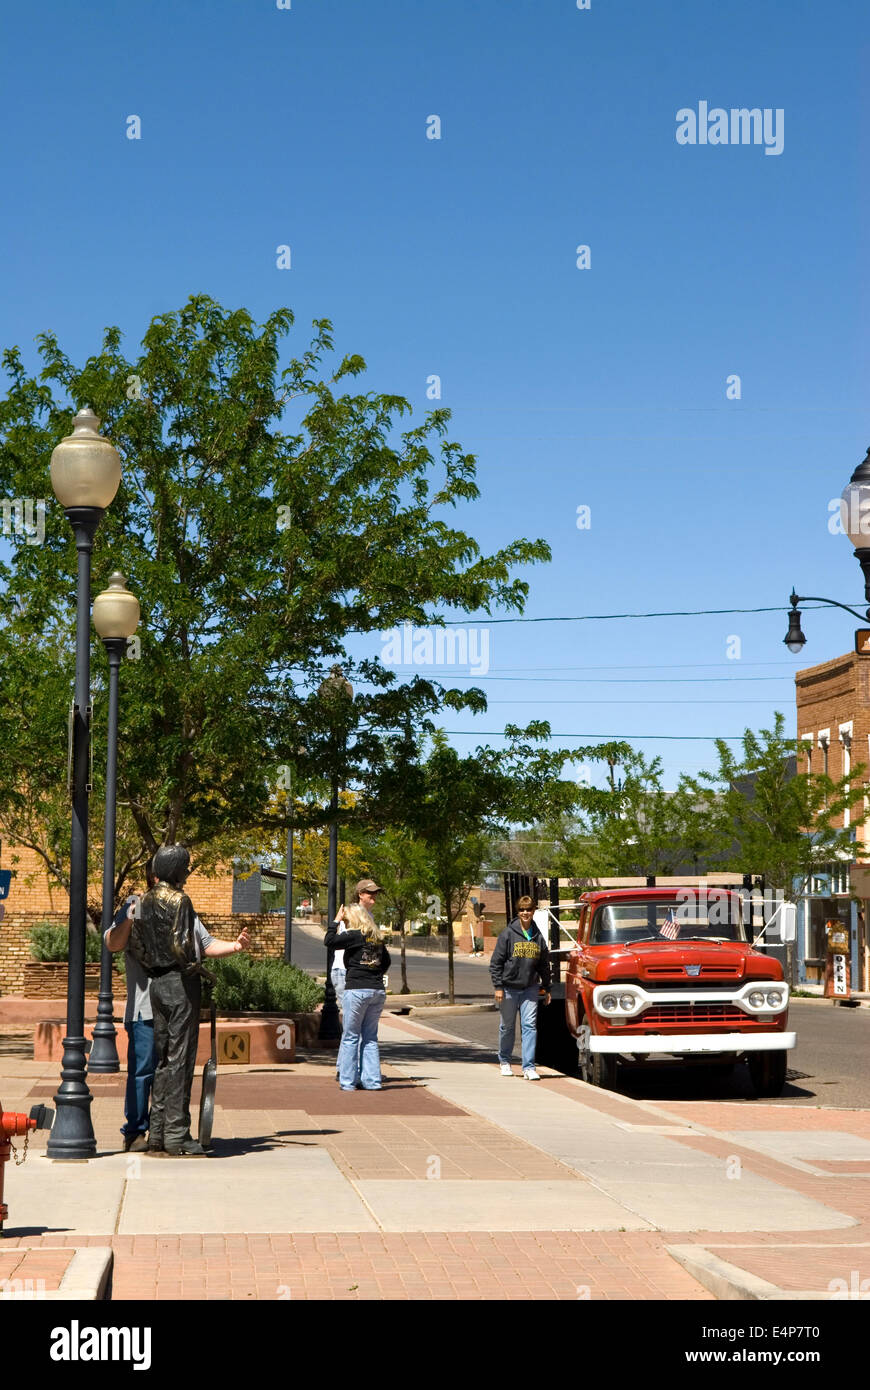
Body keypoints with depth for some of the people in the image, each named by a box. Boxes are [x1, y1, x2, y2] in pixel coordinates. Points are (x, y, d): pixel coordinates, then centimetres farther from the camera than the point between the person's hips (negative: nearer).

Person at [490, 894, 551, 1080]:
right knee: (507, 1026, 9)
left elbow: (544, 964, 16)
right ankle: (505, 1061, 28)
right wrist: (498, 986, -9)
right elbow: (496, 962, -4)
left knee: (530, 1026, -6)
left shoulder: (538, 936, 6)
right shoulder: (508, 934, -4)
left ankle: (529, 1067, -5)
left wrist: (546, 988, 14)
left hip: (530, 988, 2)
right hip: (509, 988, -2)